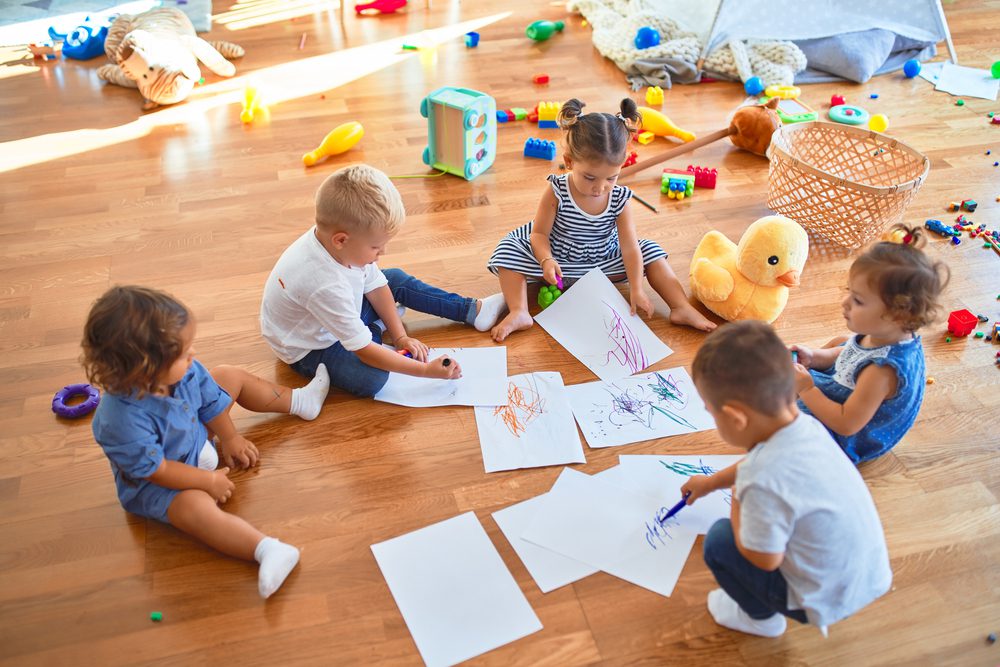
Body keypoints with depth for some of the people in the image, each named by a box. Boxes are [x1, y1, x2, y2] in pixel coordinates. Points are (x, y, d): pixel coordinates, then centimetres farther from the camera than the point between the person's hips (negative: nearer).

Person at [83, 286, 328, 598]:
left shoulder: (183, 370, -23)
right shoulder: (122, 420, -43)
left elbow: (210, 401, -3)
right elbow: (157, 471, -32)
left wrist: (230, 438, 6)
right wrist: (208, 481, -24)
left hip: (194, 437, 8)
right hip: (155, 483, -8)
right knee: (196, 509, -37)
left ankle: (298, 401, 32)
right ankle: (266, 549, -47)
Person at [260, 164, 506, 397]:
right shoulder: (324, 284, -42)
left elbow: (375, 286, -2)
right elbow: (365, 351, -35)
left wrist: (399, 336, -5)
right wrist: (427, 370, -30)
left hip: (340, 312, 8)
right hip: (310, 348, -8)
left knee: (397, 280, 7)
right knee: (371, 379, -29)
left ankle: (472, 309, 17)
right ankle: (377, 328, 1)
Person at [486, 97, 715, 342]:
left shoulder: (620, 199, -17)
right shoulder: (556, 192, -23)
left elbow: (630, 247, -17)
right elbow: (539, 233, -16)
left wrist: (636, 290, -24)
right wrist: (546, 260, -37)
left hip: (602, 261, 2)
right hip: (557, 258, -2)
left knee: (649, 250, -10)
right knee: (508, 248, -23)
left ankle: (682, 307, -11)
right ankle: (519, 313, -31)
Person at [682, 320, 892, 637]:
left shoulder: (764, 483, -36)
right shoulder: (807, 425, -9)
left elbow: (764, 560, -21)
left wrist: (737, 501, -7)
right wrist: (710, 482, 29)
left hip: (830, 598, -8)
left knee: (719, 541, 1)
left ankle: (761, 617, 23)